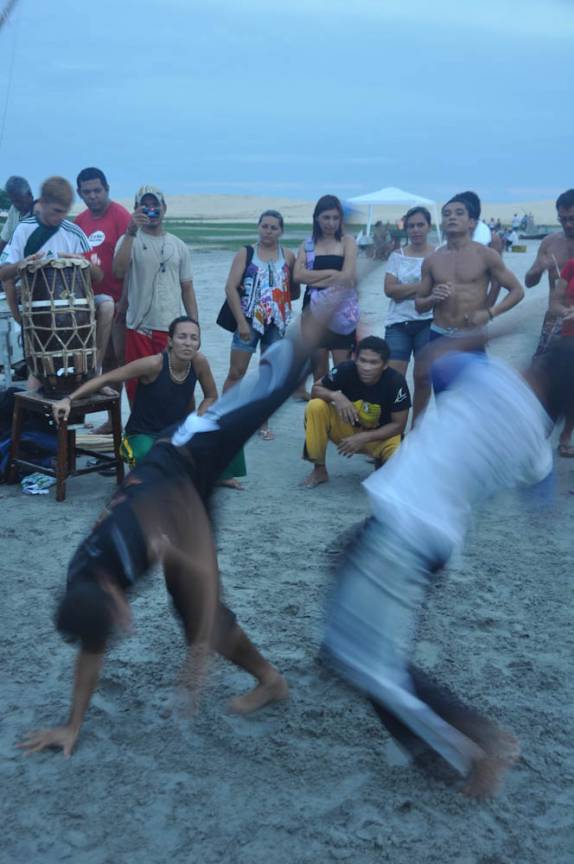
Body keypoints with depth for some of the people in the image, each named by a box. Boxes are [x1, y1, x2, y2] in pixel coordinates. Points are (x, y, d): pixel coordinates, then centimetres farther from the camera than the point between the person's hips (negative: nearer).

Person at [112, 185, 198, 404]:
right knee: (138, 386, 2)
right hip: (139, 328, -2)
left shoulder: (178, 245, 12)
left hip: (173, 328, 2)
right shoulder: (129, 240, 2)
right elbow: (118, 272, -18)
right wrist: (131, 231, -21)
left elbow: (187, 289, 14)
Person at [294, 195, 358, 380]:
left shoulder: (347, 241, 3)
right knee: (318, 369, 8)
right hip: (314, 311, 3)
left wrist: (314, 279, -6)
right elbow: (298, 275, -6)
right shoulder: (308, 244, 10)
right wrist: (331, 273, -12)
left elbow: (347, 276, -11)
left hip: (341, 310, -3)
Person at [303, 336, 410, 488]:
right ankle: (319, 469, -10)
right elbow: (315, 390, -10)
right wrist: (335, 396, -32)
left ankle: (383, 460, 6)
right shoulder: (346, 369, -22)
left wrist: (363, 438, -27)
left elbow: (398, 425, -17)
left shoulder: (396, 382, -24)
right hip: (347, 427, 2)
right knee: (316, 406, -25)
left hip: (380, 436, -2)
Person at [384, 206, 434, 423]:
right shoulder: (397, 255, 8)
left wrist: (404, 290, -12)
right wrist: (422, 286, -12)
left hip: (427, 323, -1)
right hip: (398, 323, 1)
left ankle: (416, 427, 19)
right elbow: (389, 289, -4)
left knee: (422, 378, 5)